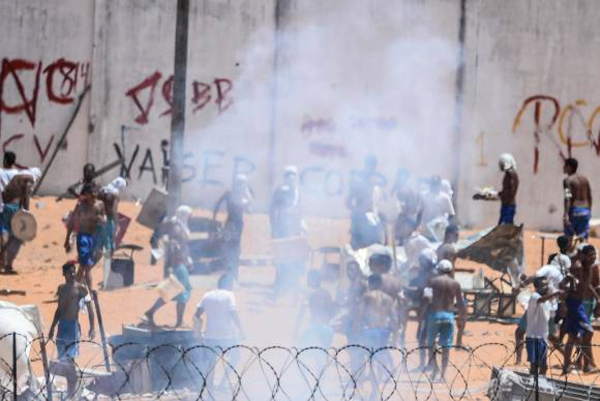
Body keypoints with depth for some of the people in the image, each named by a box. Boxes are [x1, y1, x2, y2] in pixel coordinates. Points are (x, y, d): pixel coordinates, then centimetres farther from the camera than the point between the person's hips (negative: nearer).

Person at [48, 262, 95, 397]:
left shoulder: (81, 288, -6)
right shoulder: (61, 288, 12)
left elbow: (90, 309, -6)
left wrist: (92, 328, -12)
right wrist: (52, 328, 22)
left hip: (73, 325, -6)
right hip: (62, 325, 6)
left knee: (70, 360, -10)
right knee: (63, 359, 8)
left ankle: (71, 392, -3)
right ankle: (70, 389, 20)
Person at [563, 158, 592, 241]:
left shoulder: (568, 180, -8)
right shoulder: (584, 179, 12)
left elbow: (568, 198, -21)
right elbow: (589, 197, 17)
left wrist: (566, 214, -28)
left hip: (574, 210, -5)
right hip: (585, 211, 5)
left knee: (568, 237, 10)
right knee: (583, 238, 2)